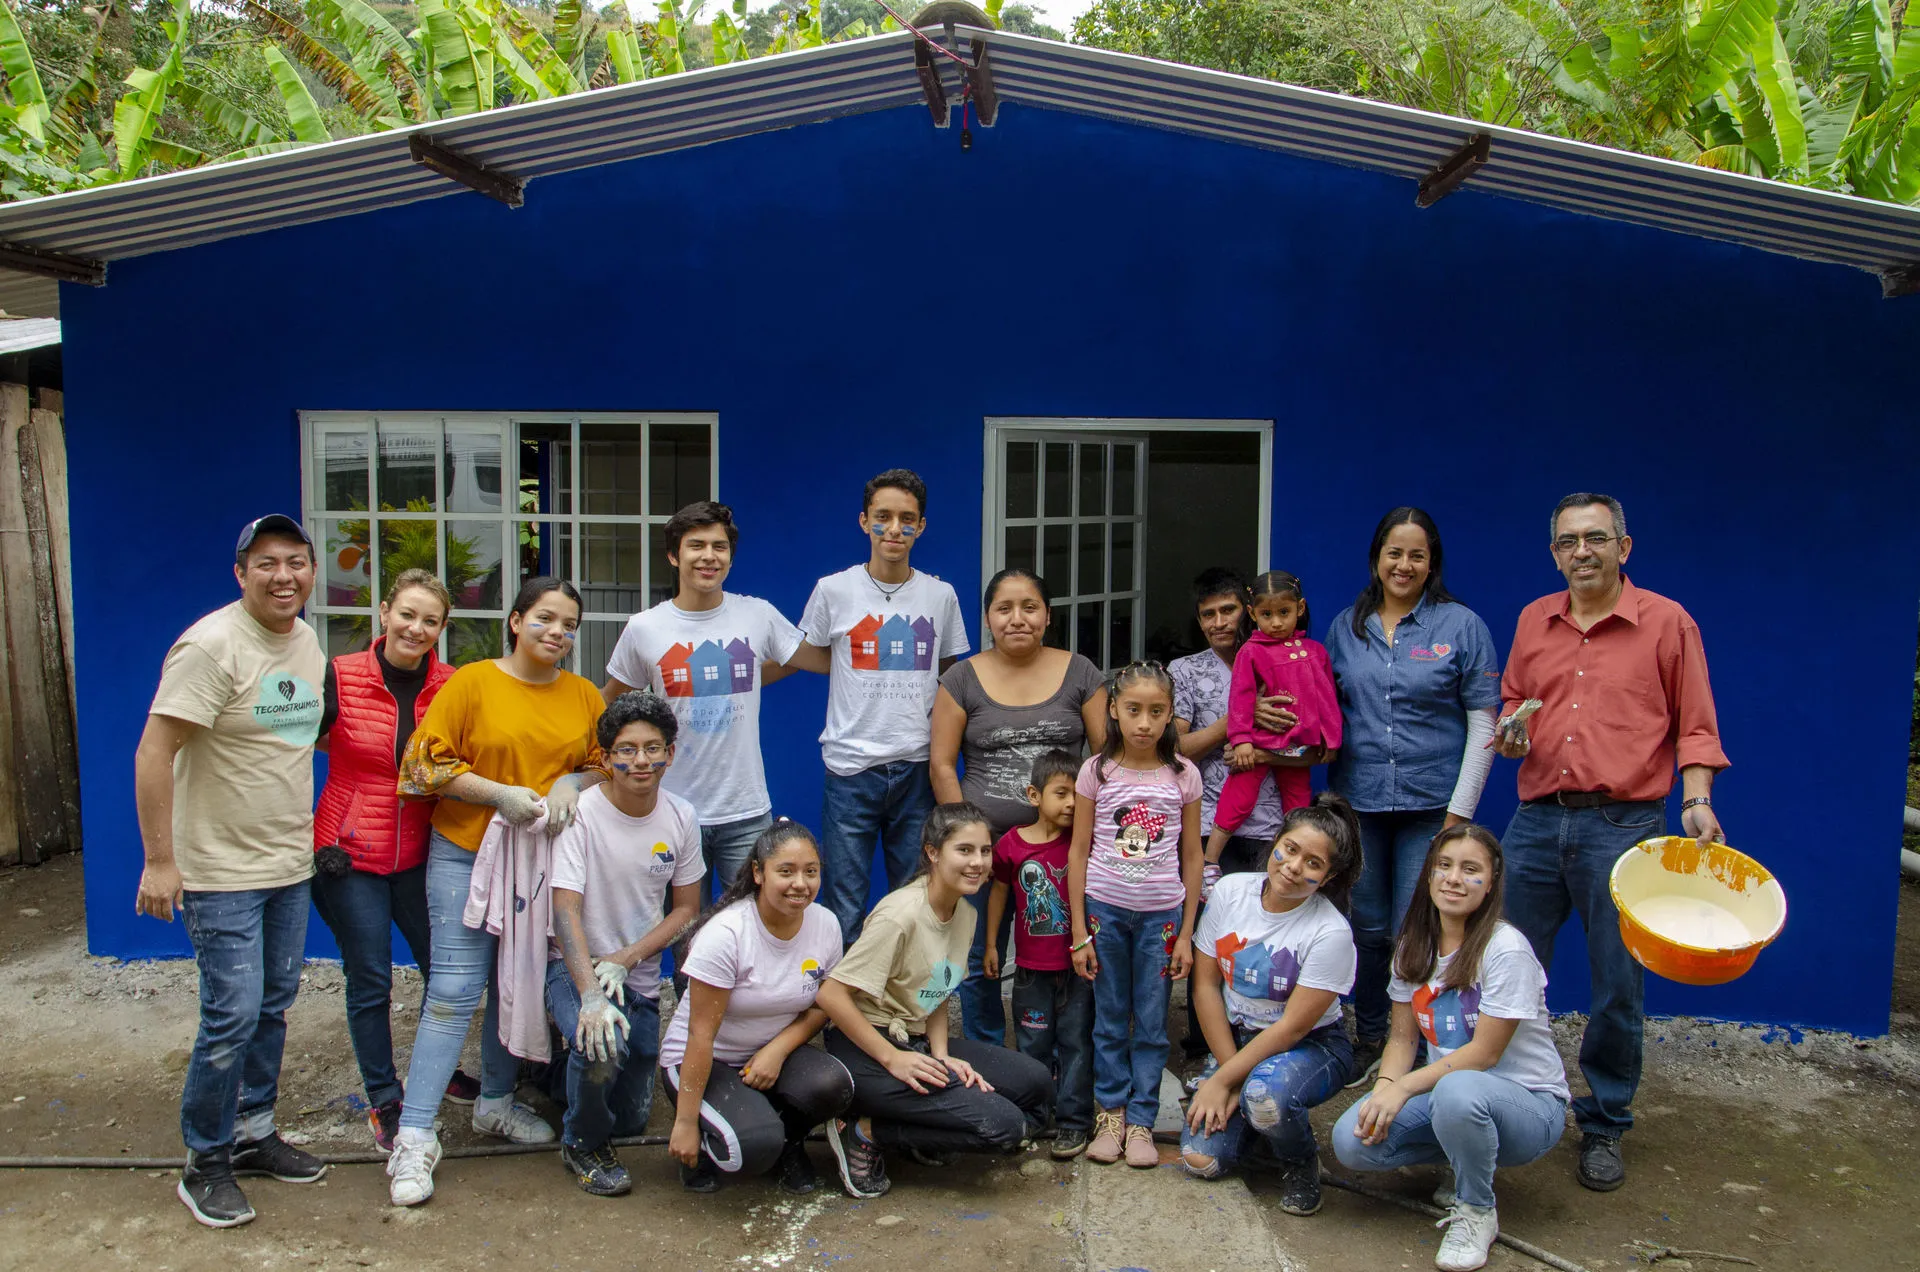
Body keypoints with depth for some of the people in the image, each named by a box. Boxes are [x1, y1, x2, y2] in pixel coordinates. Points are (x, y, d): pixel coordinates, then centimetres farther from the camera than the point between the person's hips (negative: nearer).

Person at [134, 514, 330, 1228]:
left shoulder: (307, 642, 7)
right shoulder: (212, 646, -18)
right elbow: (154, 753, -20)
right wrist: (159, 861, -22)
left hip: (290, 864, 8)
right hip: (222, 873, -8)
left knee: (273, 1006, 15)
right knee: (233, 1015, -5)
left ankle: (254, 1134, 31)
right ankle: (205, 1163, 13)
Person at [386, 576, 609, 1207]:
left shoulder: (584, 695, 6)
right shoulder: (471, 682, -6)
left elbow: (605, 765, 13)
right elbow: (426, 762, -8)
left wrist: (571, 782, -9)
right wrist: (499, 793, -16)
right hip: (465, 854, -4)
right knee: (454, 990, -8)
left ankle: (496, 1101, 33)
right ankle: (414, 1137, -2)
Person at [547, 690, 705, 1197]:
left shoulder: (680, 817, -5)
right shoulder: (579, 813, -18)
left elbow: (686, 909, 1)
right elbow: (565, 910, -23)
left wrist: (623, 960, -14)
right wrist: (590, 995, -35)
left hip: (640, 977, 4)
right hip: (575, 966, -4)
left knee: (632, 1118, 10)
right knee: (602, 1044, -35)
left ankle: (574, 1062, 42)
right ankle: (583, 1144, -4)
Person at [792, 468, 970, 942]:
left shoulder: (941, 595, 7)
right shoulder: (833, 590, 1)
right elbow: (811, 657, 14)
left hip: (919, 768, 2)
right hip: (851, 768, -2)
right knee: (844, 911, 2)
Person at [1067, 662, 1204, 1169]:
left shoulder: (1183, 775, -1)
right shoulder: (1097, 771, -3)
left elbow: (1191, 856, 4)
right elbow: (1078, 851, -1)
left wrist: (1186, 933, 1)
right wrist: (1079, 933, -3)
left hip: (1161, 913, 0)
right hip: (1104, 909, 0)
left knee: (1151, 1025, 5)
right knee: (1110, 1021, 7)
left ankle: (1141, 1121, 16)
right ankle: (1110, 1115, 19)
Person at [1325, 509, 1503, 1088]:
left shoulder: (1461, 625, -1)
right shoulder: (1346, 627, 8)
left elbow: (1483, 723, -2)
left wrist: (1460, 811, -7)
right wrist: (1329, 793, 3)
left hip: (1430, 803, -3)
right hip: (1358, 801, 3)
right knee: (1368, 929, 11)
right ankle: (1368, 1041, 27)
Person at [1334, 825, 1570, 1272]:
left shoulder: (1505, 948, -17)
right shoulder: (1413, 947, 3)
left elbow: (1484, 1053, -19)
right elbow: (1404, 1037, 4)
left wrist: (1404, 1087, -24)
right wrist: (1384, 1087, -15)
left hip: (1528, 1102, -6)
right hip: (1445, 1087, 6)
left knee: (1457, 1092, -40)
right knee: (1352, 1140, -19)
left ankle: (1476, 1211, -9)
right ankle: (1471, 1158, 9)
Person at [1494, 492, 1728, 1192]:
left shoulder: (1668, 622, 1)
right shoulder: (1533, 620, 11)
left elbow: (1694, 727, 2)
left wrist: (1696, 801, -11)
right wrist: (1510, 734, 1)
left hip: (1624, 825, -3)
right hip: (1537, 821, 3)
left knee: (1617, 988, 5)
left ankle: (1604, 1127, 22)